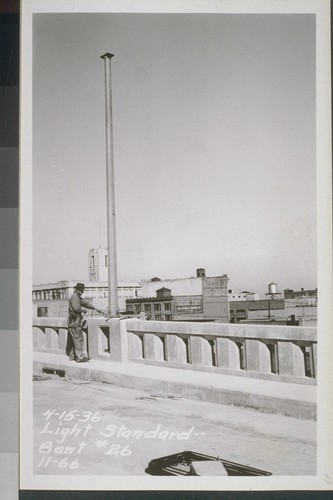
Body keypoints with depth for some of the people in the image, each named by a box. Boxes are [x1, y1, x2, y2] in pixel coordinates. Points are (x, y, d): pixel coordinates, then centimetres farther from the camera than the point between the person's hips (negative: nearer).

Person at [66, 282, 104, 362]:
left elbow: (85, 303, 25)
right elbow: (76, 308, -27)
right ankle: (80, 357, -12)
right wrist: (83, 310, -9)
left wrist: (95, 308, 20)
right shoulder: (74, 297, -13)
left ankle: (72, 356, 17)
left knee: (73, 340, 13)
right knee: (78, 339, -11)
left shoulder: (77, 298, 20)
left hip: (73, 322, 11)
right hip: (74, 321, -11)